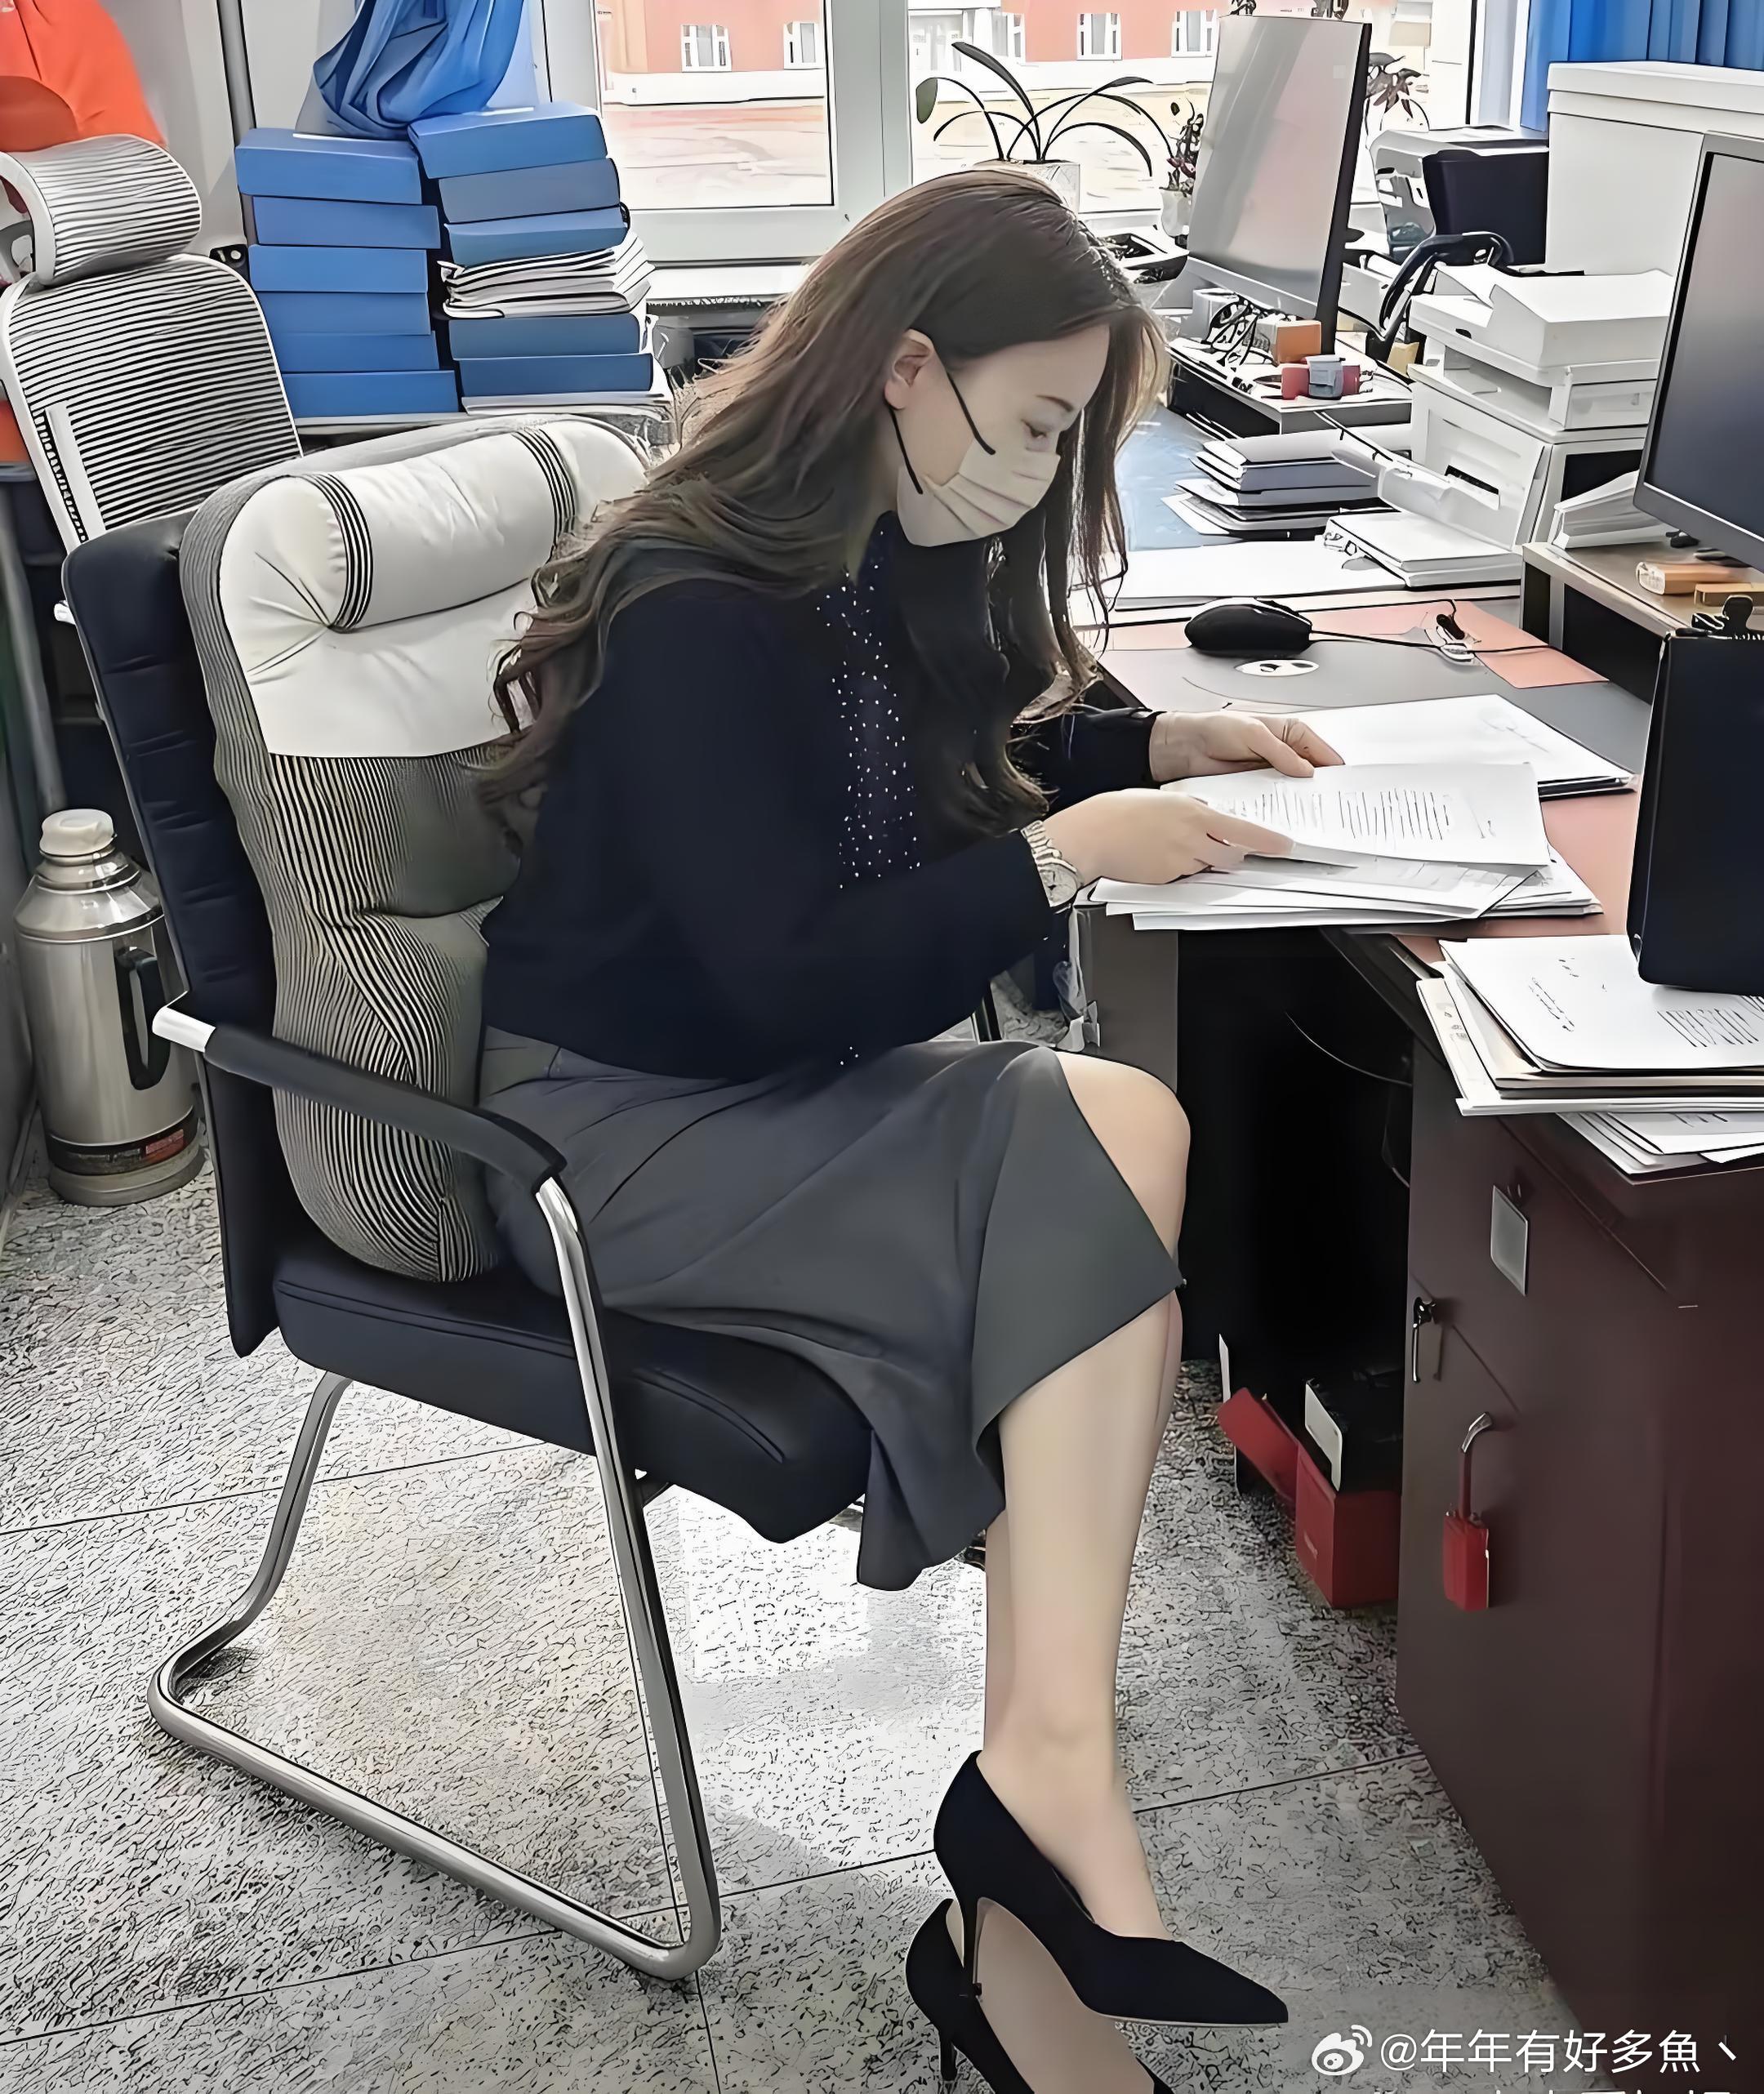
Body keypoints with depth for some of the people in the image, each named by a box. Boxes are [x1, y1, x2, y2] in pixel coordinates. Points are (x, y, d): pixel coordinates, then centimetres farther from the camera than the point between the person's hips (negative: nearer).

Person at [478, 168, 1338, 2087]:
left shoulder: (870, 561, 7)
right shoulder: (698, 613, -20)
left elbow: (940, 763, 25)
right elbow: (787, 985, -24)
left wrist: (1153, 745, 10)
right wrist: (1068, 852, -20)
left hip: (781, 1082, 8)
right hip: (619, 1133, -8)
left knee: (1109, 1156, -22)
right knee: (1113, 1152, -26)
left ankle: (1041, 1790, -24)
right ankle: (1050, 1787, -22)